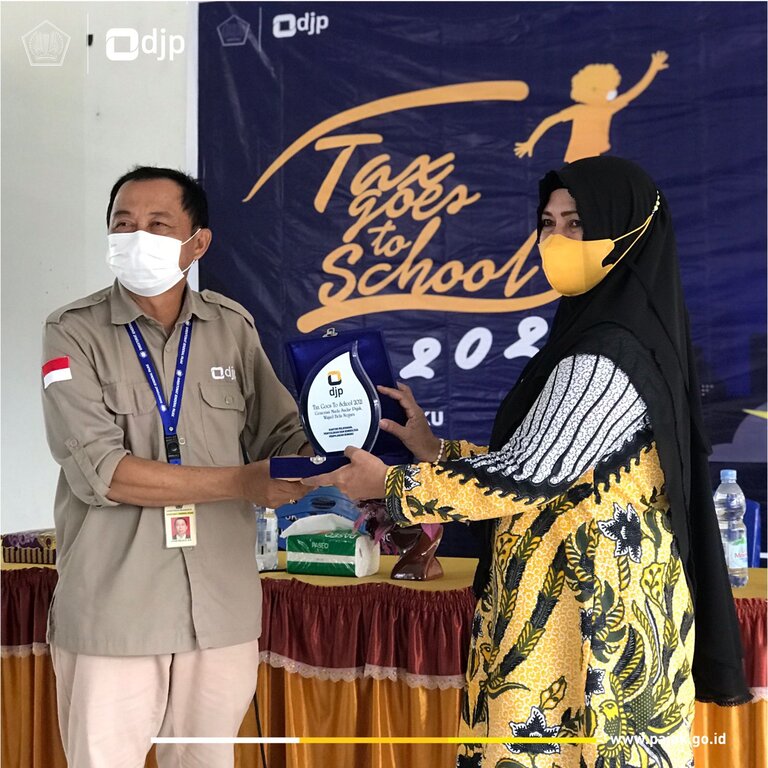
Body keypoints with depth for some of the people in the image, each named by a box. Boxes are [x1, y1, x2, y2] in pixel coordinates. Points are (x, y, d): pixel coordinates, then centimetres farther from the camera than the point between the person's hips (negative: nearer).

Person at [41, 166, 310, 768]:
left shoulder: (232, 327, 7)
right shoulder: (75, 333, -5)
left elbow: (283, 436, 5)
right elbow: (100, 471, -15)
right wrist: (240, 483, -19)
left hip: (222, 606, 3)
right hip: (112, 609, -3)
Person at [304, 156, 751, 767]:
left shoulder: (606, 358, -20)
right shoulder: (630, 332, 11)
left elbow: (522, 476, -19)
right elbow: (549, 463, 16)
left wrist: (392, 485, -9)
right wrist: (439, 451, 11)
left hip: (588, 611, -9)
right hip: (596, 599, 9)